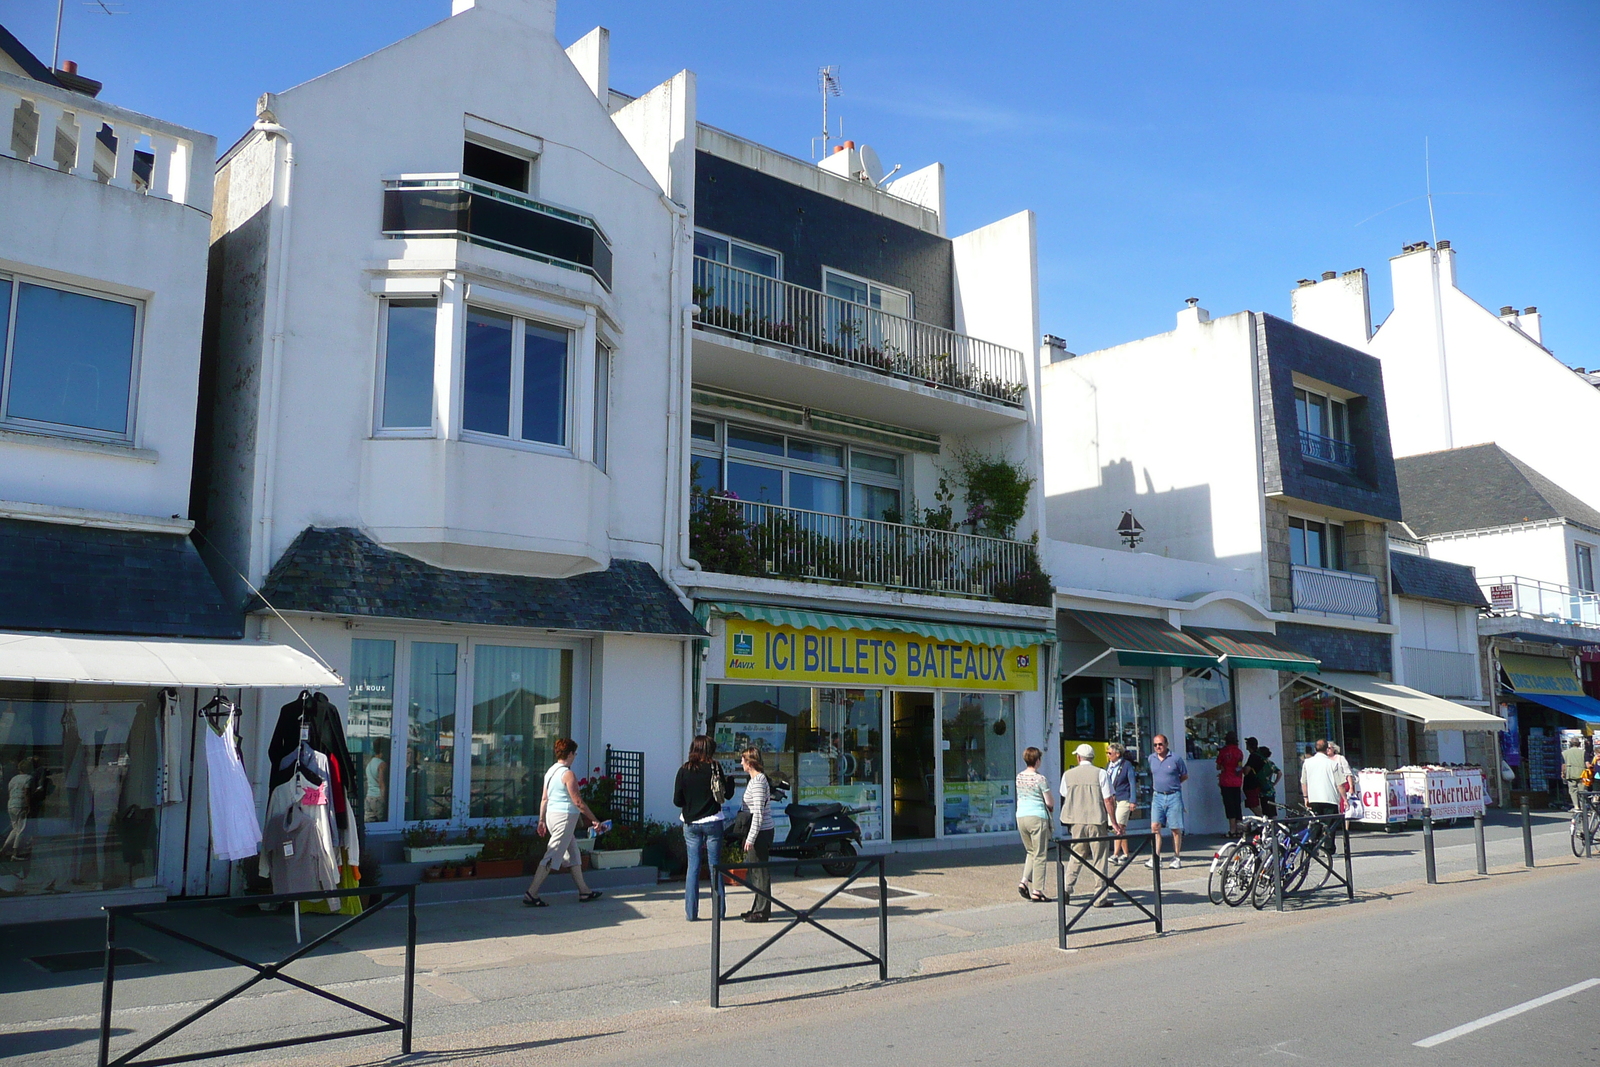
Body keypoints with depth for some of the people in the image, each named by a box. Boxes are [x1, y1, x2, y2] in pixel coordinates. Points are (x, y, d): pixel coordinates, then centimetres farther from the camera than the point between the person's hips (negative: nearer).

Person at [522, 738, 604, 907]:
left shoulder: (550, 772, 10)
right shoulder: (568, 774, -15)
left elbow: (544, 799, 13)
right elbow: (578, 801, -15)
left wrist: (542, 820, 18)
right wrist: (594, 820, -9)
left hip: (551, 816, 10)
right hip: (565, 817, -10)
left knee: (573, 854, 16)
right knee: (552, 856, -8)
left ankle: (584, 891, 22)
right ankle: (531, 893, -10)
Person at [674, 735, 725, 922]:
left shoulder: (684, 770, -2)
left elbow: (677, 800, -2)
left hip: (690, 823, 2)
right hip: (712, 821, -2)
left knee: (693, 866, 6)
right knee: (715, 866, 7)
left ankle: (691, 912, 6)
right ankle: (719, 910, 11)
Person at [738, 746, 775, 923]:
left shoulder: (758, 781, -16)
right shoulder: (757, 779, 14)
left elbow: (758, 812, -21)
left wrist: (750, 838, -20)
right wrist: (749, 837, 22)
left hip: (759, 833, -10)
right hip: (760, 833, 10)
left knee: (760, 872, -4)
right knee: (756, 871, 15)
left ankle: (762, 911, 2)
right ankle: (759, 908, 23)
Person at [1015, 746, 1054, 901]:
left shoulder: (1019, 777, 8)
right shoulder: (1040, 778, -12)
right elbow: (1049, 803, -9)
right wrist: (1052, 806, 15)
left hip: (1021, 817, 6)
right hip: (1037, 817, -6)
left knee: (1030, 852, 19)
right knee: (1039, 855, 2)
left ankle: (1024, 881, 4)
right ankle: (1037, 890, 3)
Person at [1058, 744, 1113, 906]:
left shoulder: (1068, 775, 3)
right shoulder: (1100, 774, -5)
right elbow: (1108, 801, -7)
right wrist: (1113, 821, 2)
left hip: (1076, 821, 3)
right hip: (1096, 820, -3)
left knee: (1076, 856, 16)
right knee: (1099, 859, 4)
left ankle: (1067, 887, 4)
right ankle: (1100, 897, 6)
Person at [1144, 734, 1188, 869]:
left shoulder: (1176, 759, -5)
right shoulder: (1151, 758, 8)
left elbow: (1185, 776, 6)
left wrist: (1172, 784, 4)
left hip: (1173, 796, -3)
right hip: (1158, 796, 3)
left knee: (1176, 828, 3)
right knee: (1155, 826, -8)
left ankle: (1177, 858, 12)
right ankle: (1156, 857, -8)